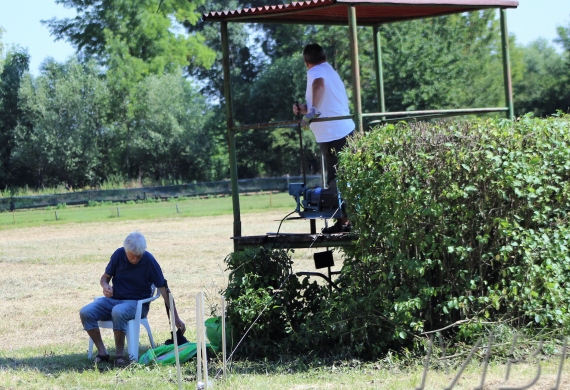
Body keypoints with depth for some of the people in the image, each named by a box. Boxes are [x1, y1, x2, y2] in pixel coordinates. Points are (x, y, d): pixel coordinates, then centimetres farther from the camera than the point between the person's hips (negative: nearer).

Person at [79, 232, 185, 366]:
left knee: (118, 312, -39)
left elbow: (163, 290, -9)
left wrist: (176, 318, -10)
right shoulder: (118, 255, -4)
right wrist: (105, 286, -17)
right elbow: (105, 277, 10)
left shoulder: (149, 261, -13)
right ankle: (102, 352, -13)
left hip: (137, 303, -4)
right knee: (86, 312, -22)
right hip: (113, 299, 4)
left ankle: (119, 355, -24)